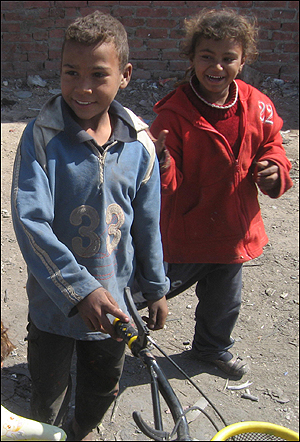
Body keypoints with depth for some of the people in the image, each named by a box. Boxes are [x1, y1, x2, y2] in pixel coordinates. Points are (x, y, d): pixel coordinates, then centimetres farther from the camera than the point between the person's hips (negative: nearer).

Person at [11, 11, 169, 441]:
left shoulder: (139, 145, -8)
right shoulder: (40, 137, -17)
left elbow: (147, 225, 2)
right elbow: (30, 221, -25)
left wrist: (157, 289, 9)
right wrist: (82, 290, -31)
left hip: (114, 299, 3)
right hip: (54, 301, -3)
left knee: (103, 387, 25)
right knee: (48, 393, 18)